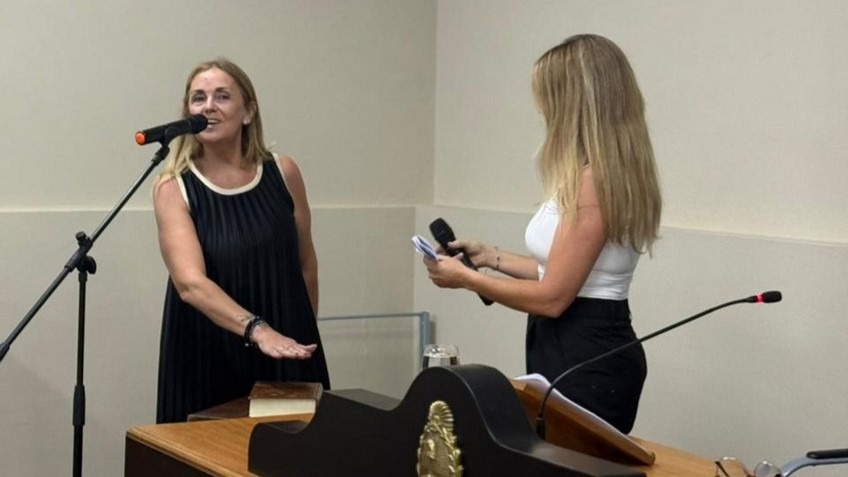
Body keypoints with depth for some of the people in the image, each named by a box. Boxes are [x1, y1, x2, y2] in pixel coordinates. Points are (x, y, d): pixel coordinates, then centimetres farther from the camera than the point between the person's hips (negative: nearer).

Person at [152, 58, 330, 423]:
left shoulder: (283, 173, -1)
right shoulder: (173, 189, -9)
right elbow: (190, 283, -23)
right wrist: (257, 330, -36)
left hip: (286, 355, 2)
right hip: (206, 358, -2)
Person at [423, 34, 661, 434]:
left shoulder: (594, 179, -22)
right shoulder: (599, 175, 10)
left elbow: (552, 297, -21)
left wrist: (464, 278, -9)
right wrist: (492, 257, 18)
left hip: (587, 358, -10)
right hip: (574, 350, 10)